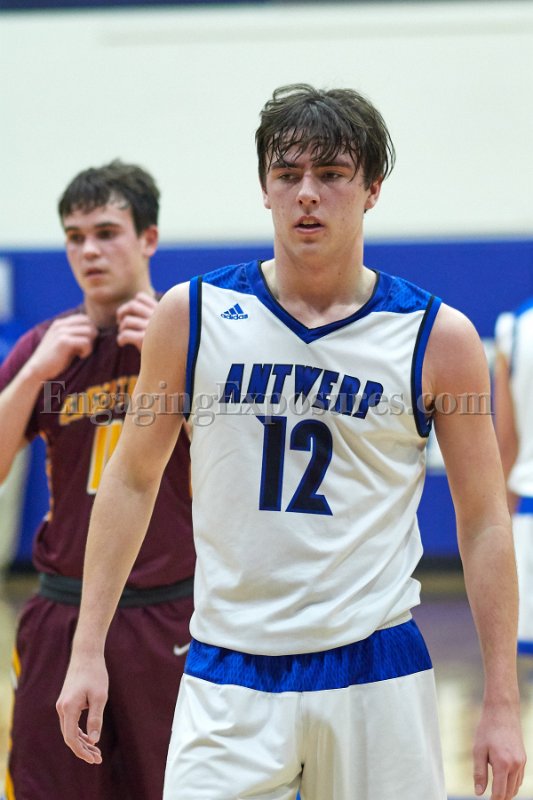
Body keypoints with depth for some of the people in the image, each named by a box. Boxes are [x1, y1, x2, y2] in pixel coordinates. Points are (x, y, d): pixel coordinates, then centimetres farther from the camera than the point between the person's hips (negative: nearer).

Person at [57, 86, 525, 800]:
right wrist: (88, 650, 4)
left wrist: (502, 702, 0)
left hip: (375, 672, 0)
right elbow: (133, 478, 9)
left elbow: (484, 522, 3)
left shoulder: (440, 338, -2)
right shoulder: (192, 314, 1)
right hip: (227, 679, 0)